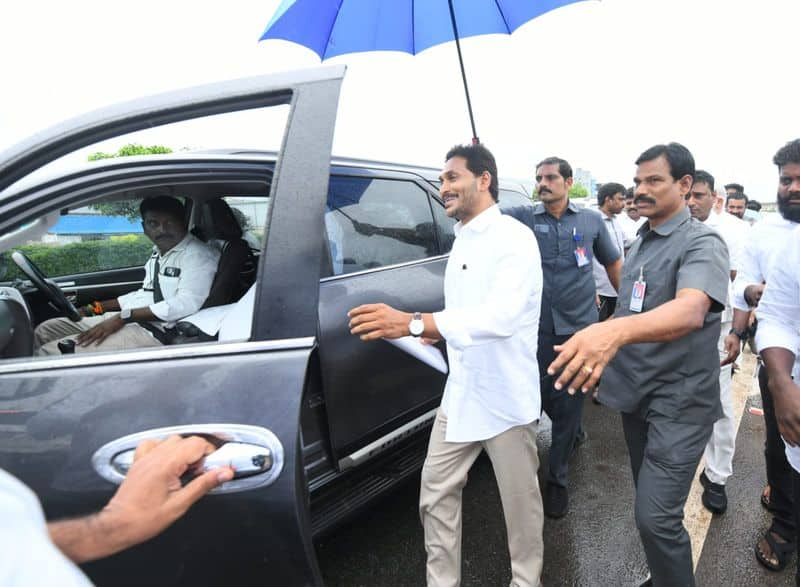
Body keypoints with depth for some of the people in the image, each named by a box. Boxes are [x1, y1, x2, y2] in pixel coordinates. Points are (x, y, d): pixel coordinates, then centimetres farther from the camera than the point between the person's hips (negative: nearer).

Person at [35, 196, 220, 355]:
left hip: (155, 333, -9)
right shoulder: (158, 252, 19)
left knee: (48, 353, -15)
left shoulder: (199, 255, -10)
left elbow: (186, 303, -23)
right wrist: (96, 308, 14)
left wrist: (123, 317, -23)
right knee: (45, 330, 8)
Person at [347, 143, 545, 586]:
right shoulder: (461, 239, 10)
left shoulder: (514, 237, -17)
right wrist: (439, 330, -2)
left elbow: (502, 315, -32)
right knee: (436, 493, 13)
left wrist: (413, 323, -39)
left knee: (520, 499, 12)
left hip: (505, 396, -7)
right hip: (460, 391, 8)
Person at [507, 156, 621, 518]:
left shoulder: (591, 220, 5)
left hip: (580, 326, 0)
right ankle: (574, 434, 44)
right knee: (545, 395, 10)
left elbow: (612, 262, 17)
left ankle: (557, 480, 19)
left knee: (569, 401, 4)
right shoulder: (523, 219, 1)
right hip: (539, 327, 0)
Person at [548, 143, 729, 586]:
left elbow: (691, 311, -37)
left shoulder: (702, 243, -16)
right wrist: (608, 358, 15)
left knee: (656, 517, -9)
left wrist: (616, 331, -54)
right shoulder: (638, 244, 9)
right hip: (636, 393, 7)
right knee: (650, 504, 20)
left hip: (679, 400, -7)